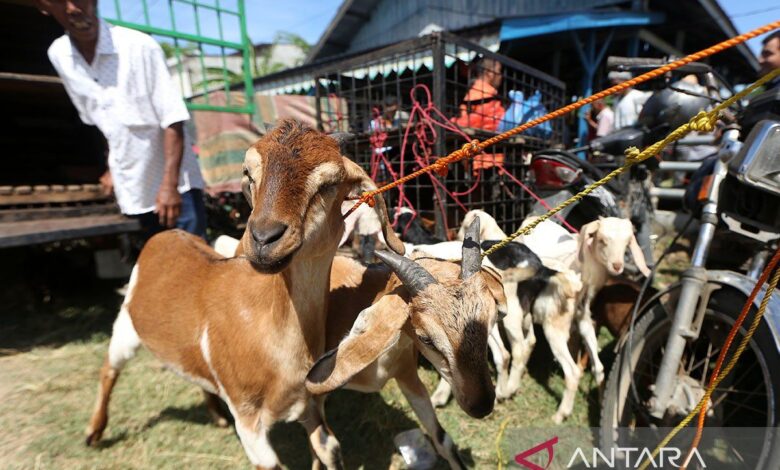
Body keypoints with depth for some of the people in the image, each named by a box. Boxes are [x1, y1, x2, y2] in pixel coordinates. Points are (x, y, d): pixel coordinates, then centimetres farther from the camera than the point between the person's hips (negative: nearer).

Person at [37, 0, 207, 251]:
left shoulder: (140, 47, -14)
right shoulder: (58, 56, 3)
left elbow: (173, 120, -17)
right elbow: (97, 120, 16)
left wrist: (169, 184, -22)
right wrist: (113, 168, 17)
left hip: (174, 184, -5)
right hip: (132, 190, 5)